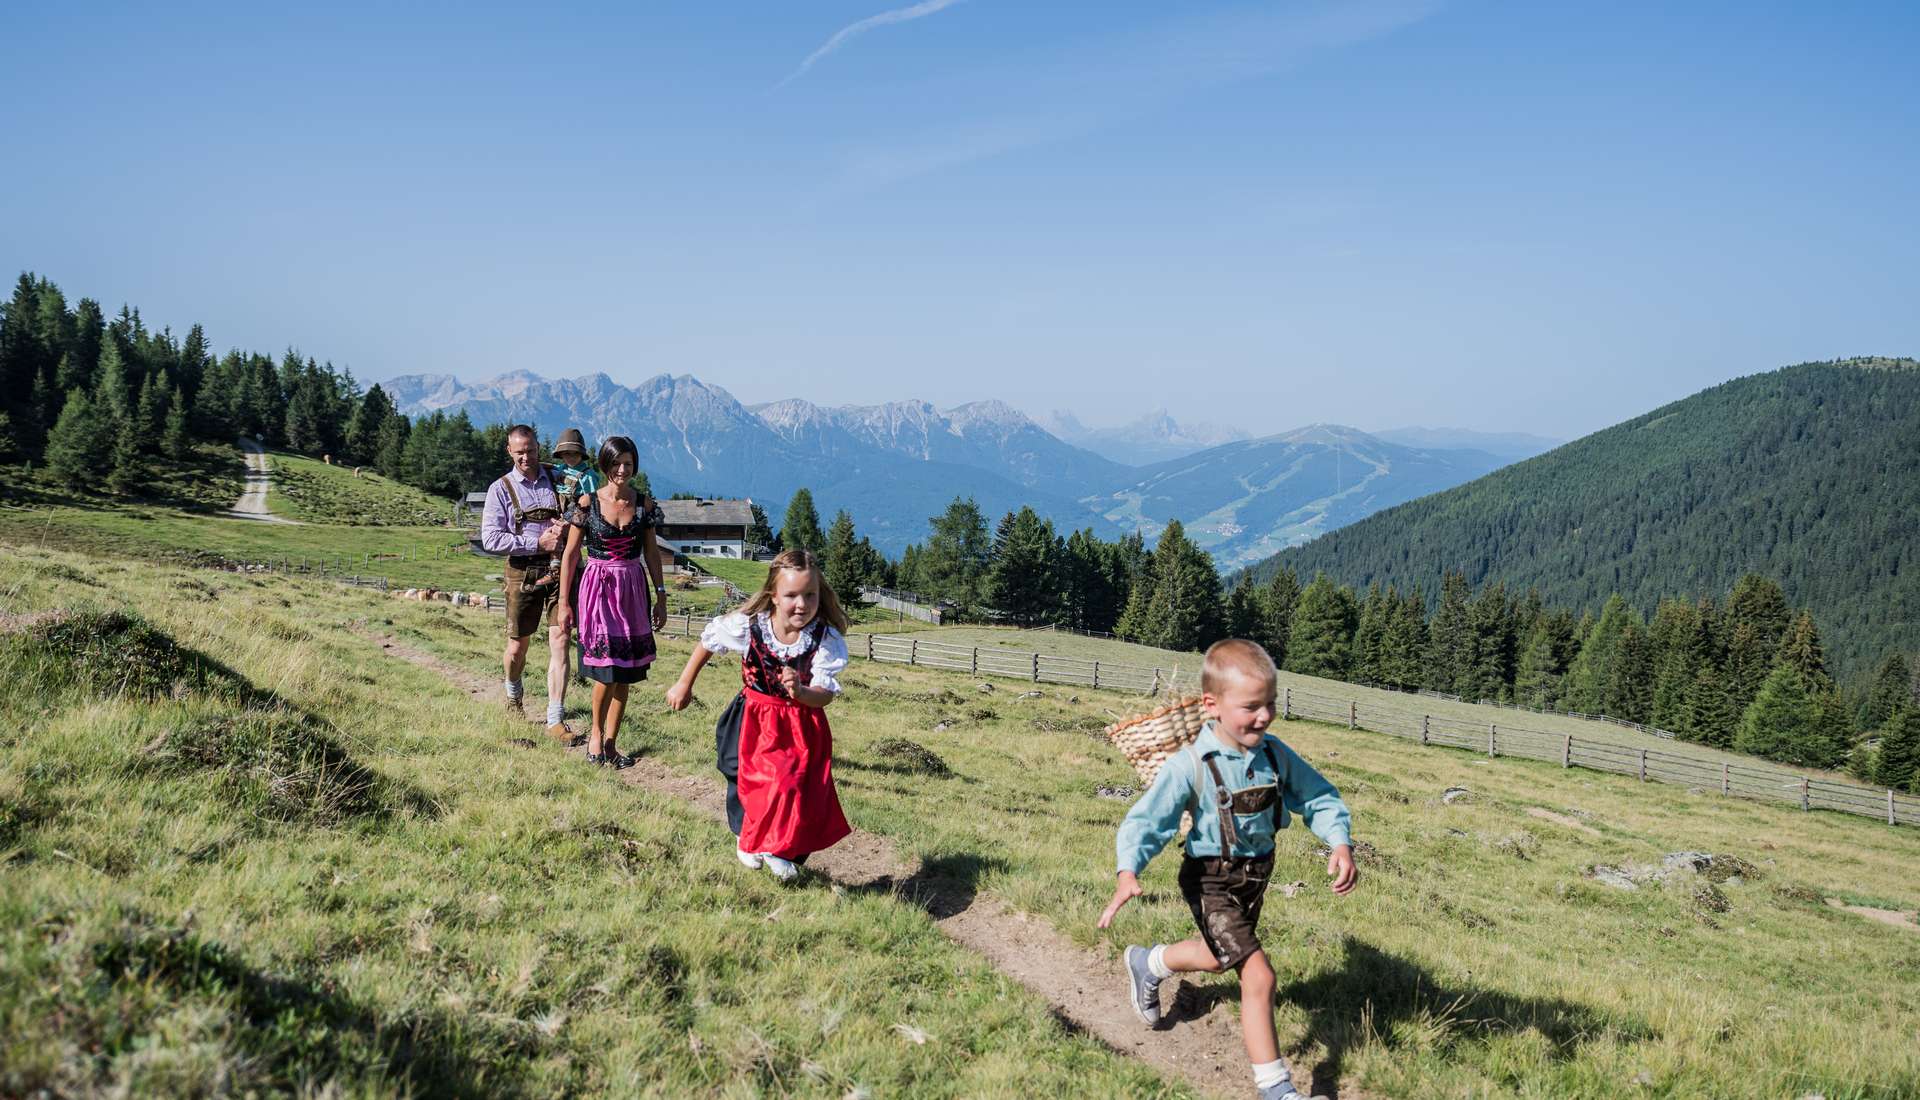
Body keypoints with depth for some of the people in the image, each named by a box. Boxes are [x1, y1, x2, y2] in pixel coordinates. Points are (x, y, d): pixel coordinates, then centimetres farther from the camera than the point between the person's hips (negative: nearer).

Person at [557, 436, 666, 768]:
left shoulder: (644, 505, 2)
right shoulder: (587, 503, -5)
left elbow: (651, 552, 10)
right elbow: (570, 554, -2)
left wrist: (661, 596, 8)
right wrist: (564, 602, -3)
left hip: (632, 590, 3)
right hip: (597, 588, -3)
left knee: (625, 671, 4)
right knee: (607, 670, -8)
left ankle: (611, 742, 16)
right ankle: (596, 732, 16)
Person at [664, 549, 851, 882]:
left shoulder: (827, 639, -20)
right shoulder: (747, 626, -18)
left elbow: (825, 695, -24)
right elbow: (708, 642, 2)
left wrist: (800, 692, -46)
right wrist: (684, 685, 12)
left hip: (801, 726, 0)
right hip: (753, 722, 1)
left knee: (797, 786, -5)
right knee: (747, 780, 8)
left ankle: (784, 851, 21)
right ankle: (746, 838, 38)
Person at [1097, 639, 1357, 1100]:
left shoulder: (1275, 755, -9)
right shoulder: (1190, 765, -25)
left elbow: (1318, 797, 0)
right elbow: (1146, 820, -25)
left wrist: (1340, 843, -16)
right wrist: (1128, 873, -40)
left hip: (1256, 875, 7)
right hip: (1211, 882, -6)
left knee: (1220, 955, 28)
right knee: (1259, 976, -15)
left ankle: (1148, 964, 59)